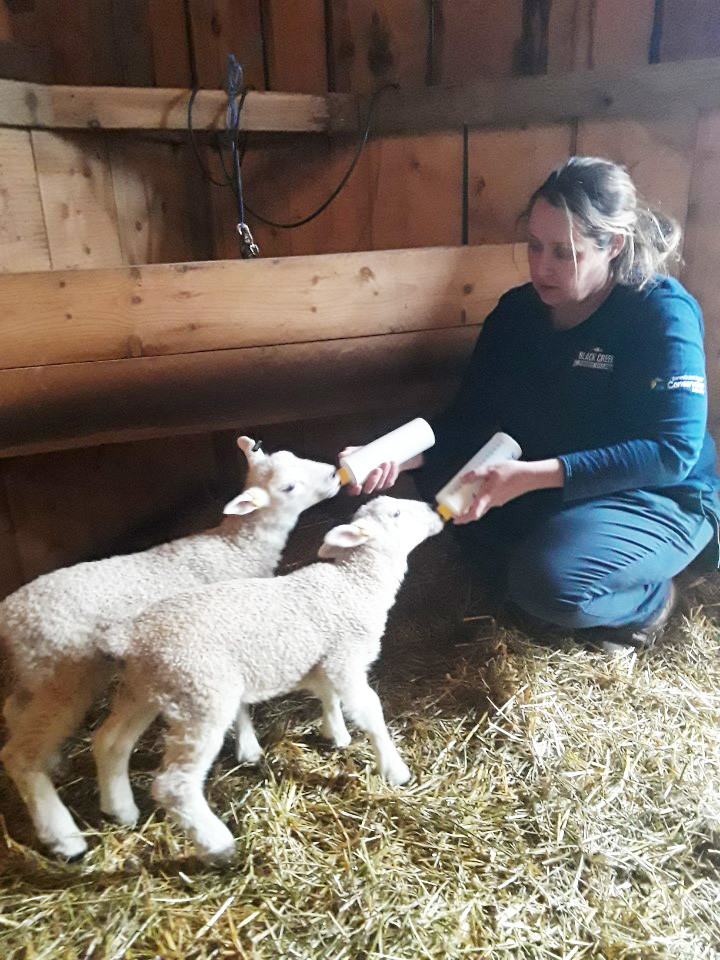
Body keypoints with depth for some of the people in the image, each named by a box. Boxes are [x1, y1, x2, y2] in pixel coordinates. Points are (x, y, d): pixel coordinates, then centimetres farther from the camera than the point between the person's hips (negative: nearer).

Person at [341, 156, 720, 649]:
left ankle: (643, 599, 0)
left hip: (660, 498, -6)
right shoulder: (517, 310, -4)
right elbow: (471, 419, -5)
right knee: (438, 473, -10)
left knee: (551, 581, -32)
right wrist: (401, 455, -25)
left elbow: (673, 450, -26)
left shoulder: (663, 312, -19)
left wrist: (535, 475, -36)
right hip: (551, 491, 6)